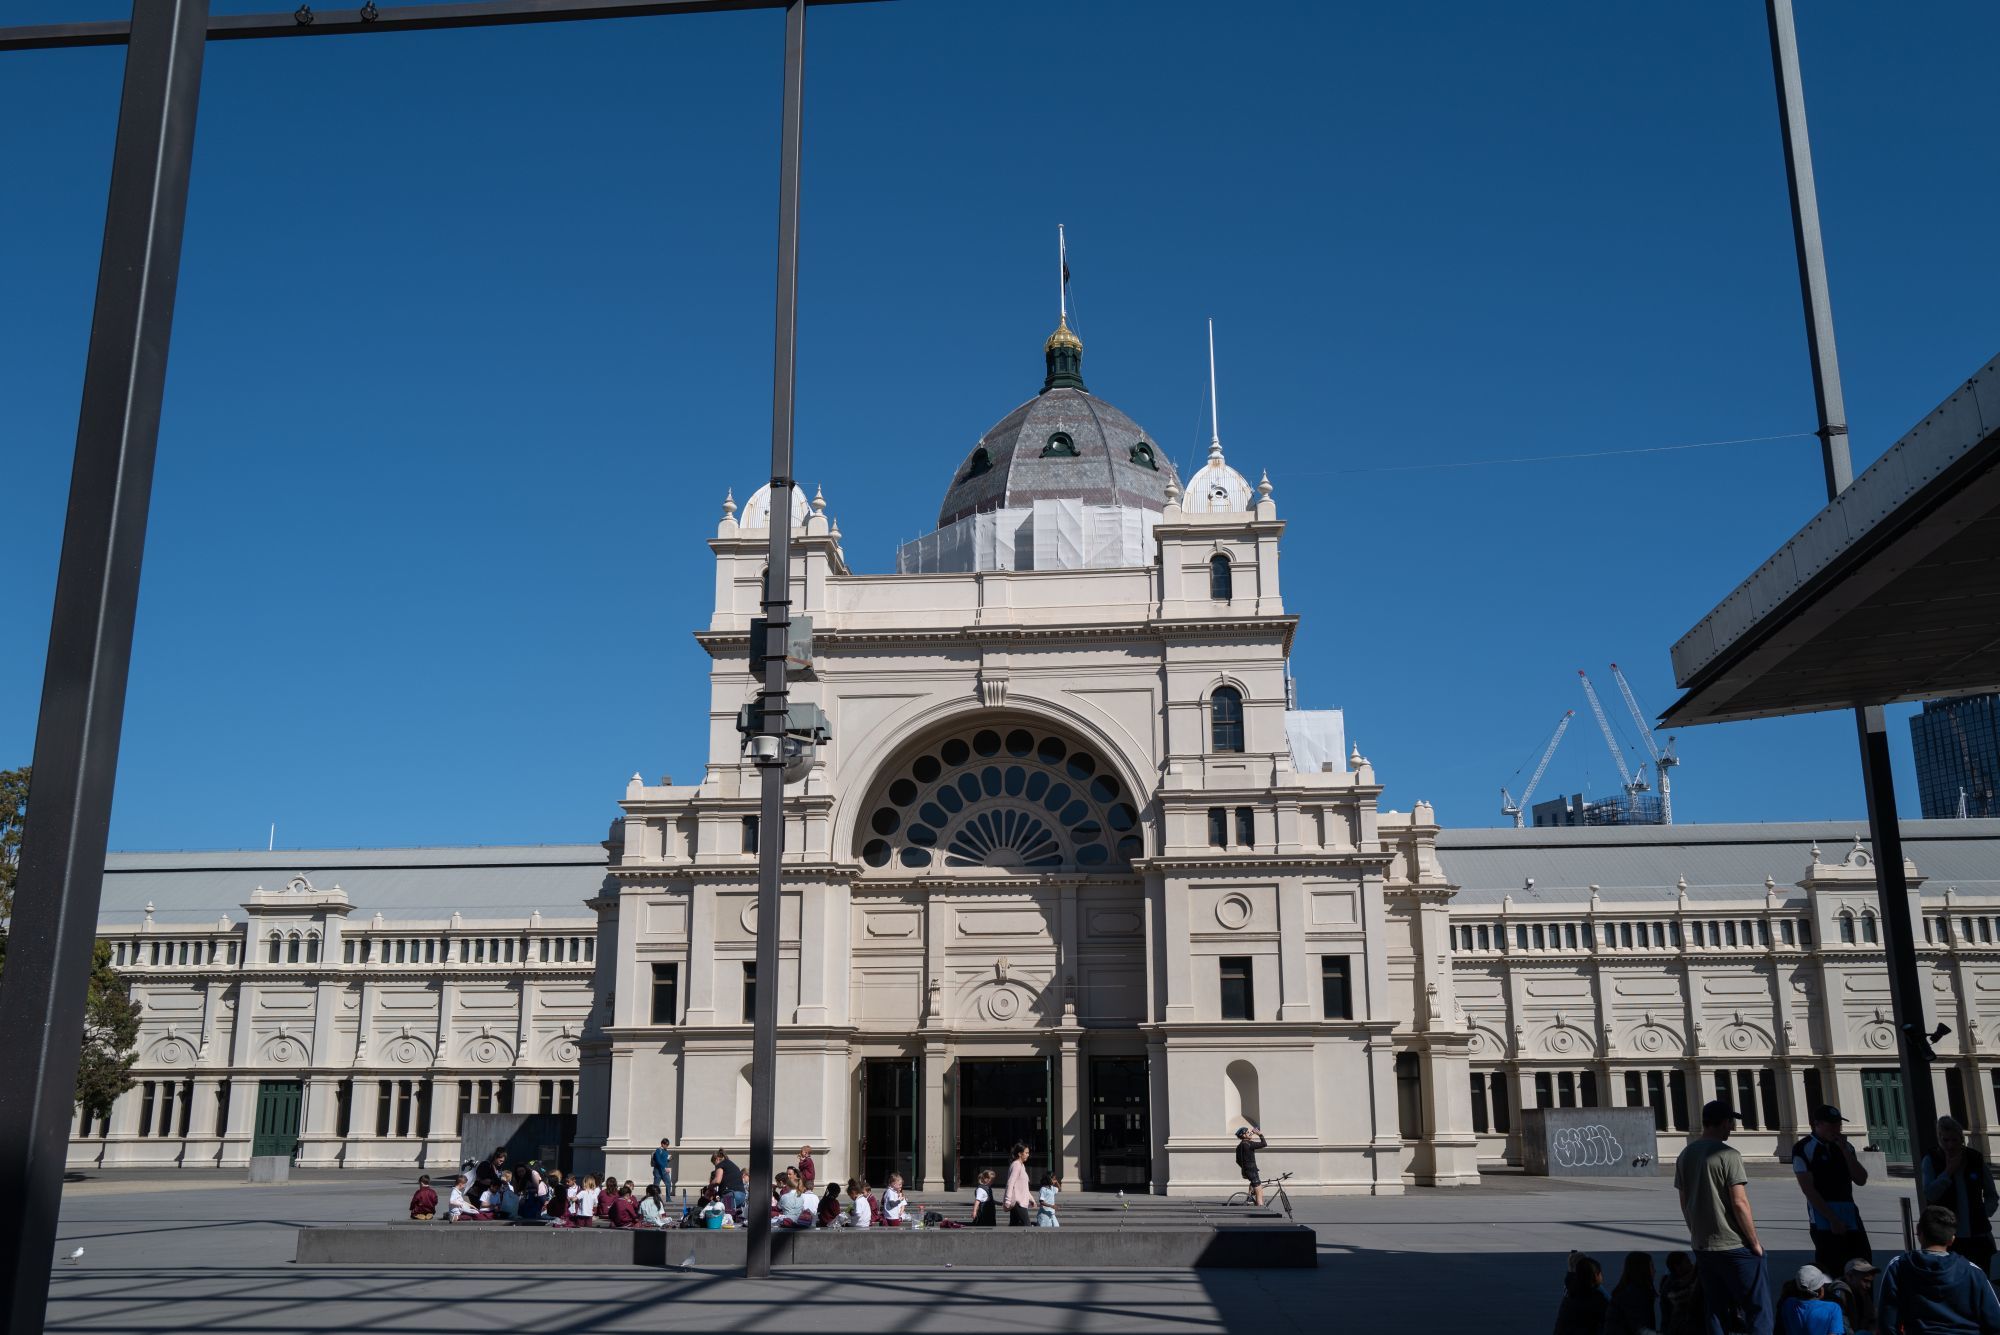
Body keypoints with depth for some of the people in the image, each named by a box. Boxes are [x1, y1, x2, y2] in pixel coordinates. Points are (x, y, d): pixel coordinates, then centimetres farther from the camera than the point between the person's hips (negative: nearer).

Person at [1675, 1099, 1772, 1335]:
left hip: (1702, 1247, 7)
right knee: (1758, 1307, 2)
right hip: (1734, 1246, -6)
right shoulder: (1728, 1155, -13)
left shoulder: (1685, 1155, 7)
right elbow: (1739, 1203, -16)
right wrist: (1755, 1242, -8)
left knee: (1715, 1311, 12)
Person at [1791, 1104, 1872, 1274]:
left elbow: (1861, 1180, 5)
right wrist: (1833, 1219, -15)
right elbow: (1808, 1189, -11)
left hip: (1850, 1215, 6)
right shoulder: (1804, 1149, -6)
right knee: (1831, 1271, -10)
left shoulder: (1845, 1146, 15)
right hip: (1824, 1220, -6)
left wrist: (1845, 1150, -5)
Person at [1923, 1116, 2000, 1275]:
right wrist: (1949, 1171, -14)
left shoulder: (1976, 1159, 5)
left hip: (1978, 1236, 3)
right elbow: (1929, 1194, -14)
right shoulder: (1930, 1161, -2)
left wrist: (1985, 1213, -3)